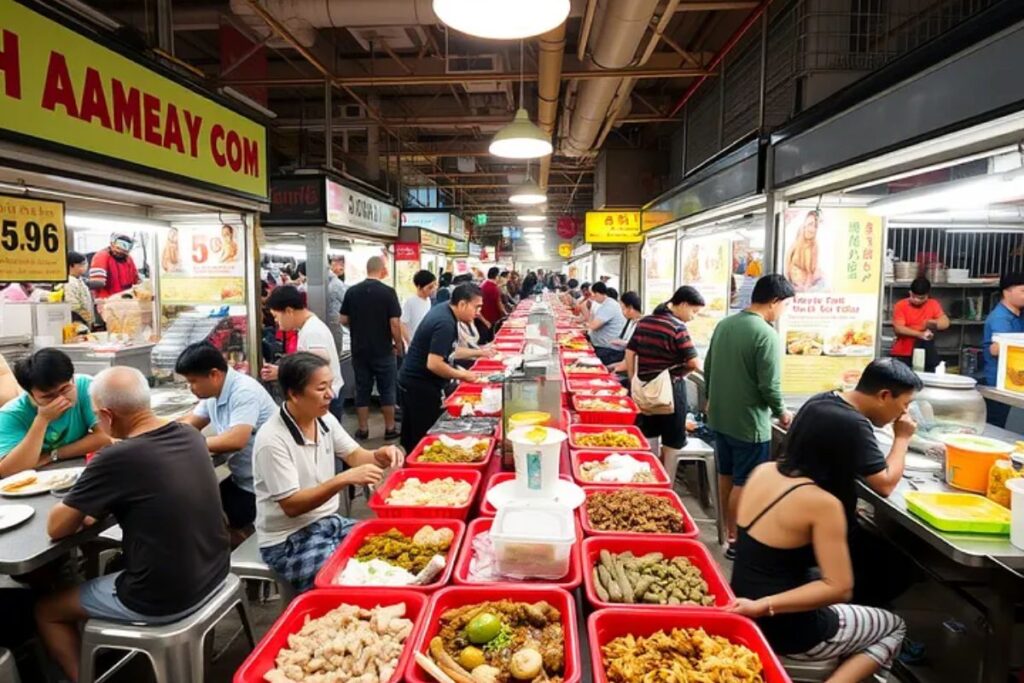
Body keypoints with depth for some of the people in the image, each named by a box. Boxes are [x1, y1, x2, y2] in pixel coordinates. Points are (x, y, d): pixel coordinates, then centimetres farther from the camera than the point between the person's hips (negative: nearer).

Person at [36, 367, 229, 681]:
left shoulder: (116, 460, -23)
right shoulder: (191, 435, -2)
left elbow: (56, 528, -9)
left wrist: (84, 508, 10)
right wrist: (98, 504, 8)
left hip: (163, 601, -7)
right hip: (214, 574, 7)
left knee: (46, 610, 19)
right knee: (107, 568, 35)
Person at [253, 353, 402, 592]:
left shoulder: (325, 419, -2)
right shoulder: (272, 440, -23)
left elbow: (356, 456, 4)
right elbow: (291, 506, -23)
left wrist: (380, 456, -19)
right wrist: (345, 479, -33)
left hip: (329, 521, 7)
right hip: (288, 540, -7)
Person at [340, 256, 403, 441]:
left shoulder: (352, 291, 0)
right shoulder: (388, 292, -12)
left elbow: (344, 320, 5)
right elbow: (395, 323, -14)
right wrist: (399, 346, -2)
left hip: (359, 350, 4)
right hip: (383, 350, -3)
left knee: (362, 389, 11)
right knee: (387, 389, 7)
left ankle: (363, 429, 16)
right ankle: (390, 428, 14)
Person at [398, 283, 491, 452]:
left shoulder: (444, 311, 6)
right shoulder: (445, 323, -24)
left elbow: (447, 351, 18)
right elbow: (433, 364, -29)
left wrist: (478, 352, 14)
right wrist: (463, 375, -16)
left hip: (415, 381, 10)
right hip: (420, 385, -10)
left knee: (413, 438, 19)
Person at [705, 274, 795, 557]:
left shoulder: (724, 324, 2)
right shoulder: (766, 334, -21)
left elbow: (708, 368, 10)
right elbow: (769, 385, -21)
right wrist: (781, 412, -2)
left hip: (720, 416, 8)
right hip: (749, 422, -8)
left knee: (726, 476, 19)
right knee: (744, 483, 5)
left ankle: (728, 531, 33)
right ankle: (737, 541, 16)